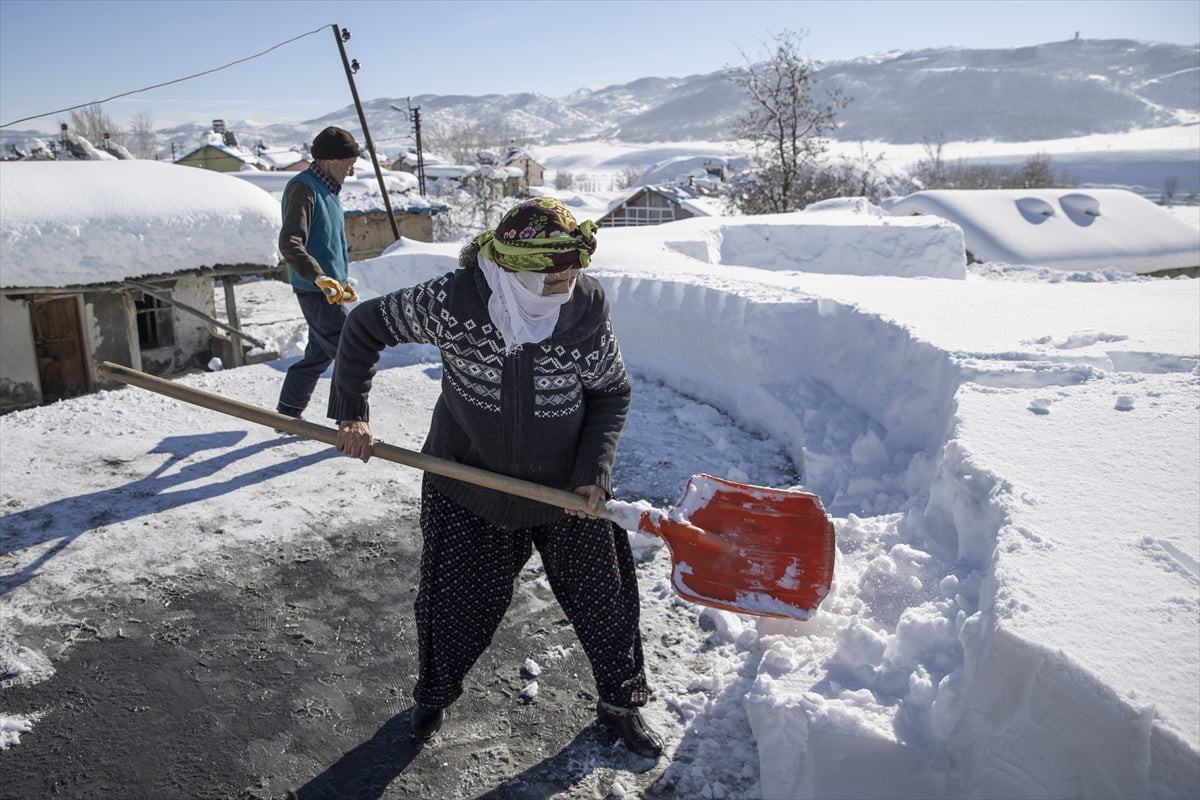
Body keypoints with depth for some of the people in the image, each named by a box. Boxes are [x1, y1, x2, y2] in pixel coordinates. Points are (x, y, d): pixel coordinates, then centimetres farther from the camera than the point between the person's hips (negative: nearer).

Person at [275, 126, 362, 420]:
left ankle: (287, 415, 28)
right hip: (317, 293, -10)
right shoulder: (303, 188, -14)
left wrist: (344, 280, 25)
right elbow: (290, 244, -25)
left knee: (319, 354, 17)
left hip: (329, 290, 10)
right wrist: (322, 279, -35)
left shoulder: (327, 189, 17)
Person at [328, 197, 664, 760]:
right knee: (454, 602, 13)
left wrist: (594, 470, -15)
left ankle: (621, 703, 40)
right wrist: (351, 415, -10)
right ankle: (433, 696, 46)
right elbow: (366, 326, -8)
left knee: (604, 597, 11)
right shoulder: (452, 301, -24)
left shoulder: (588, 306, -19)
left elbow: (612, 392, -5)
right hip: (468, 486, -1)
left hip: (568, 489, 1)